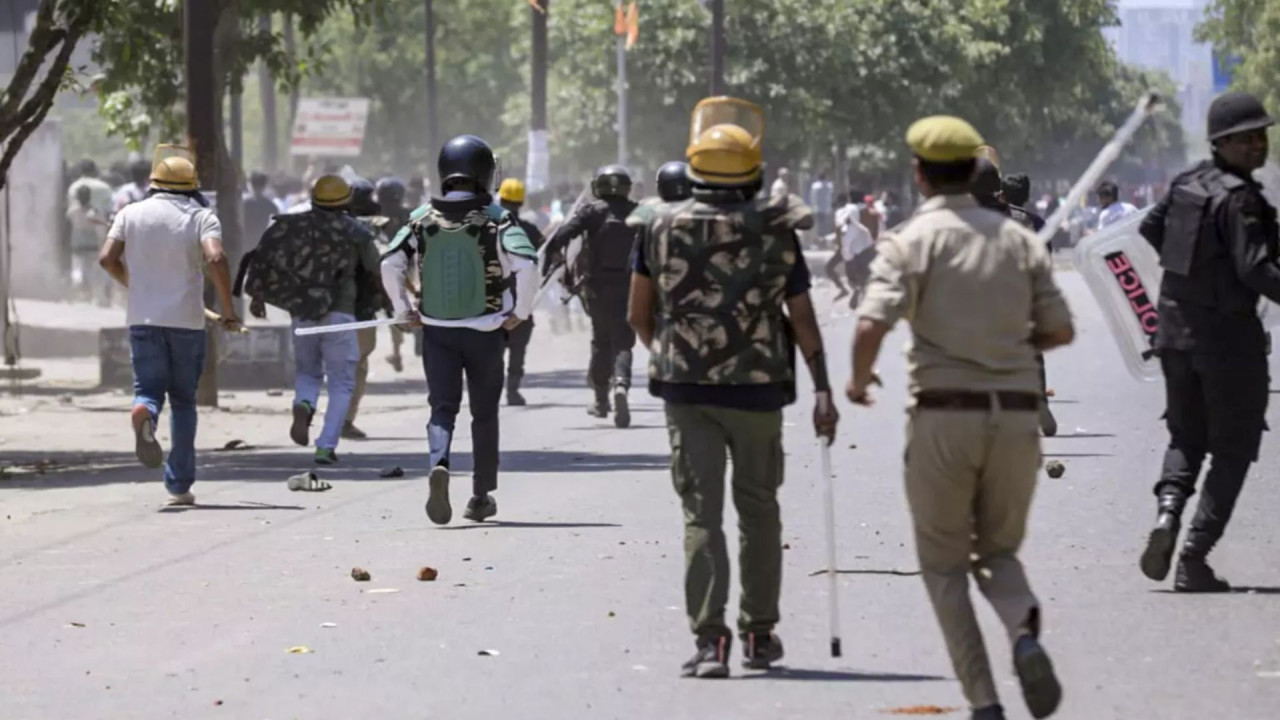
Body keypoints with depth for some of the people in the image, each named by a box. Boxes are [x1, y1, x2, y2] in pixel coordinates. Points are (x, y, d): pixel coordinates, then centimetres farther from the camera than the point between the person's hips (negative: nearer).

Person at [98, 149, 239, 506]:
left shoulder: (131, 213, 6)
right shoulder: (201, 217, -2)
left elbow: (107, 258, 0)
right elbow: (216, 258, -18)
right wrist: (228, 310, -9)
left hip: (143, 319, 1)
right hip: (186, 320, -1)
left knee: (149, 388, 4)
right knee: (183, 400, 11)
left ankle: (144, 412, -34)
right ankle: (179, 484, 10)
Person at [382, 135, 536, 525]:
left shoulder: (423, 219, 1)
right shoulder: (496, 219, -8)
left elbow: (390, 264, -2)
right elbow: (526, 264, -21)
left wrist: (404, 310, 8)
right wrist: (520, 312, -8)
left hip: (436, 331, 1)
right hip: (485, 332, -1)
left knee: (443, 405, 3)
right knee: (484, 413, 13)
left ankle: (439, 464, -27)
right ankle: (482, 496, 20)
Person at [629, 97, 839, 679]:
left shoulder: (663, 228, 0)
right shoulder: (777, 234, -4)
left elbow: (639, 313, 7)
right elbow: (802, 319, -3)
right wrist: (823, 391, 2)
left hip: (686, 389, 0)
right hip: (758, 389, 0)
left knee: (702, 513, 0)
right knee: (759, 510, 14)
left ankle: (708, 639, -11)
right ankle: (759, 635, 20)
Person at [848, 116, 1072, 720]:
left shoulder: (912, 239, -4)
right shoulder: (1019, 239, 8)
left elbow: (872, 324, -17)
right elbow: (1059, 330, 10)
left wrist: (859, 380, 2)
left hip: (943, 414, -3)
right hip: (1016, 414, 3)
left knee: (944, 563, 11)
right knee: (999, 550, 19)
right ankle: (1025, 632, -15)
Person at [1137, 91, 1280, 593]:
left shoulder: (1189, 182, 5)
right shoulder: (1238, 198, -18)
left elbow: (1150, 228, 19)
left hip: (1177, 326, 7)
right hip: (1228, 334, -7)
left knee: (1186, 436, 20)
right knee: (1232, 449, 5)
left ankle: (1168, 510, -8)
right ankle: (1194, 559, -1)